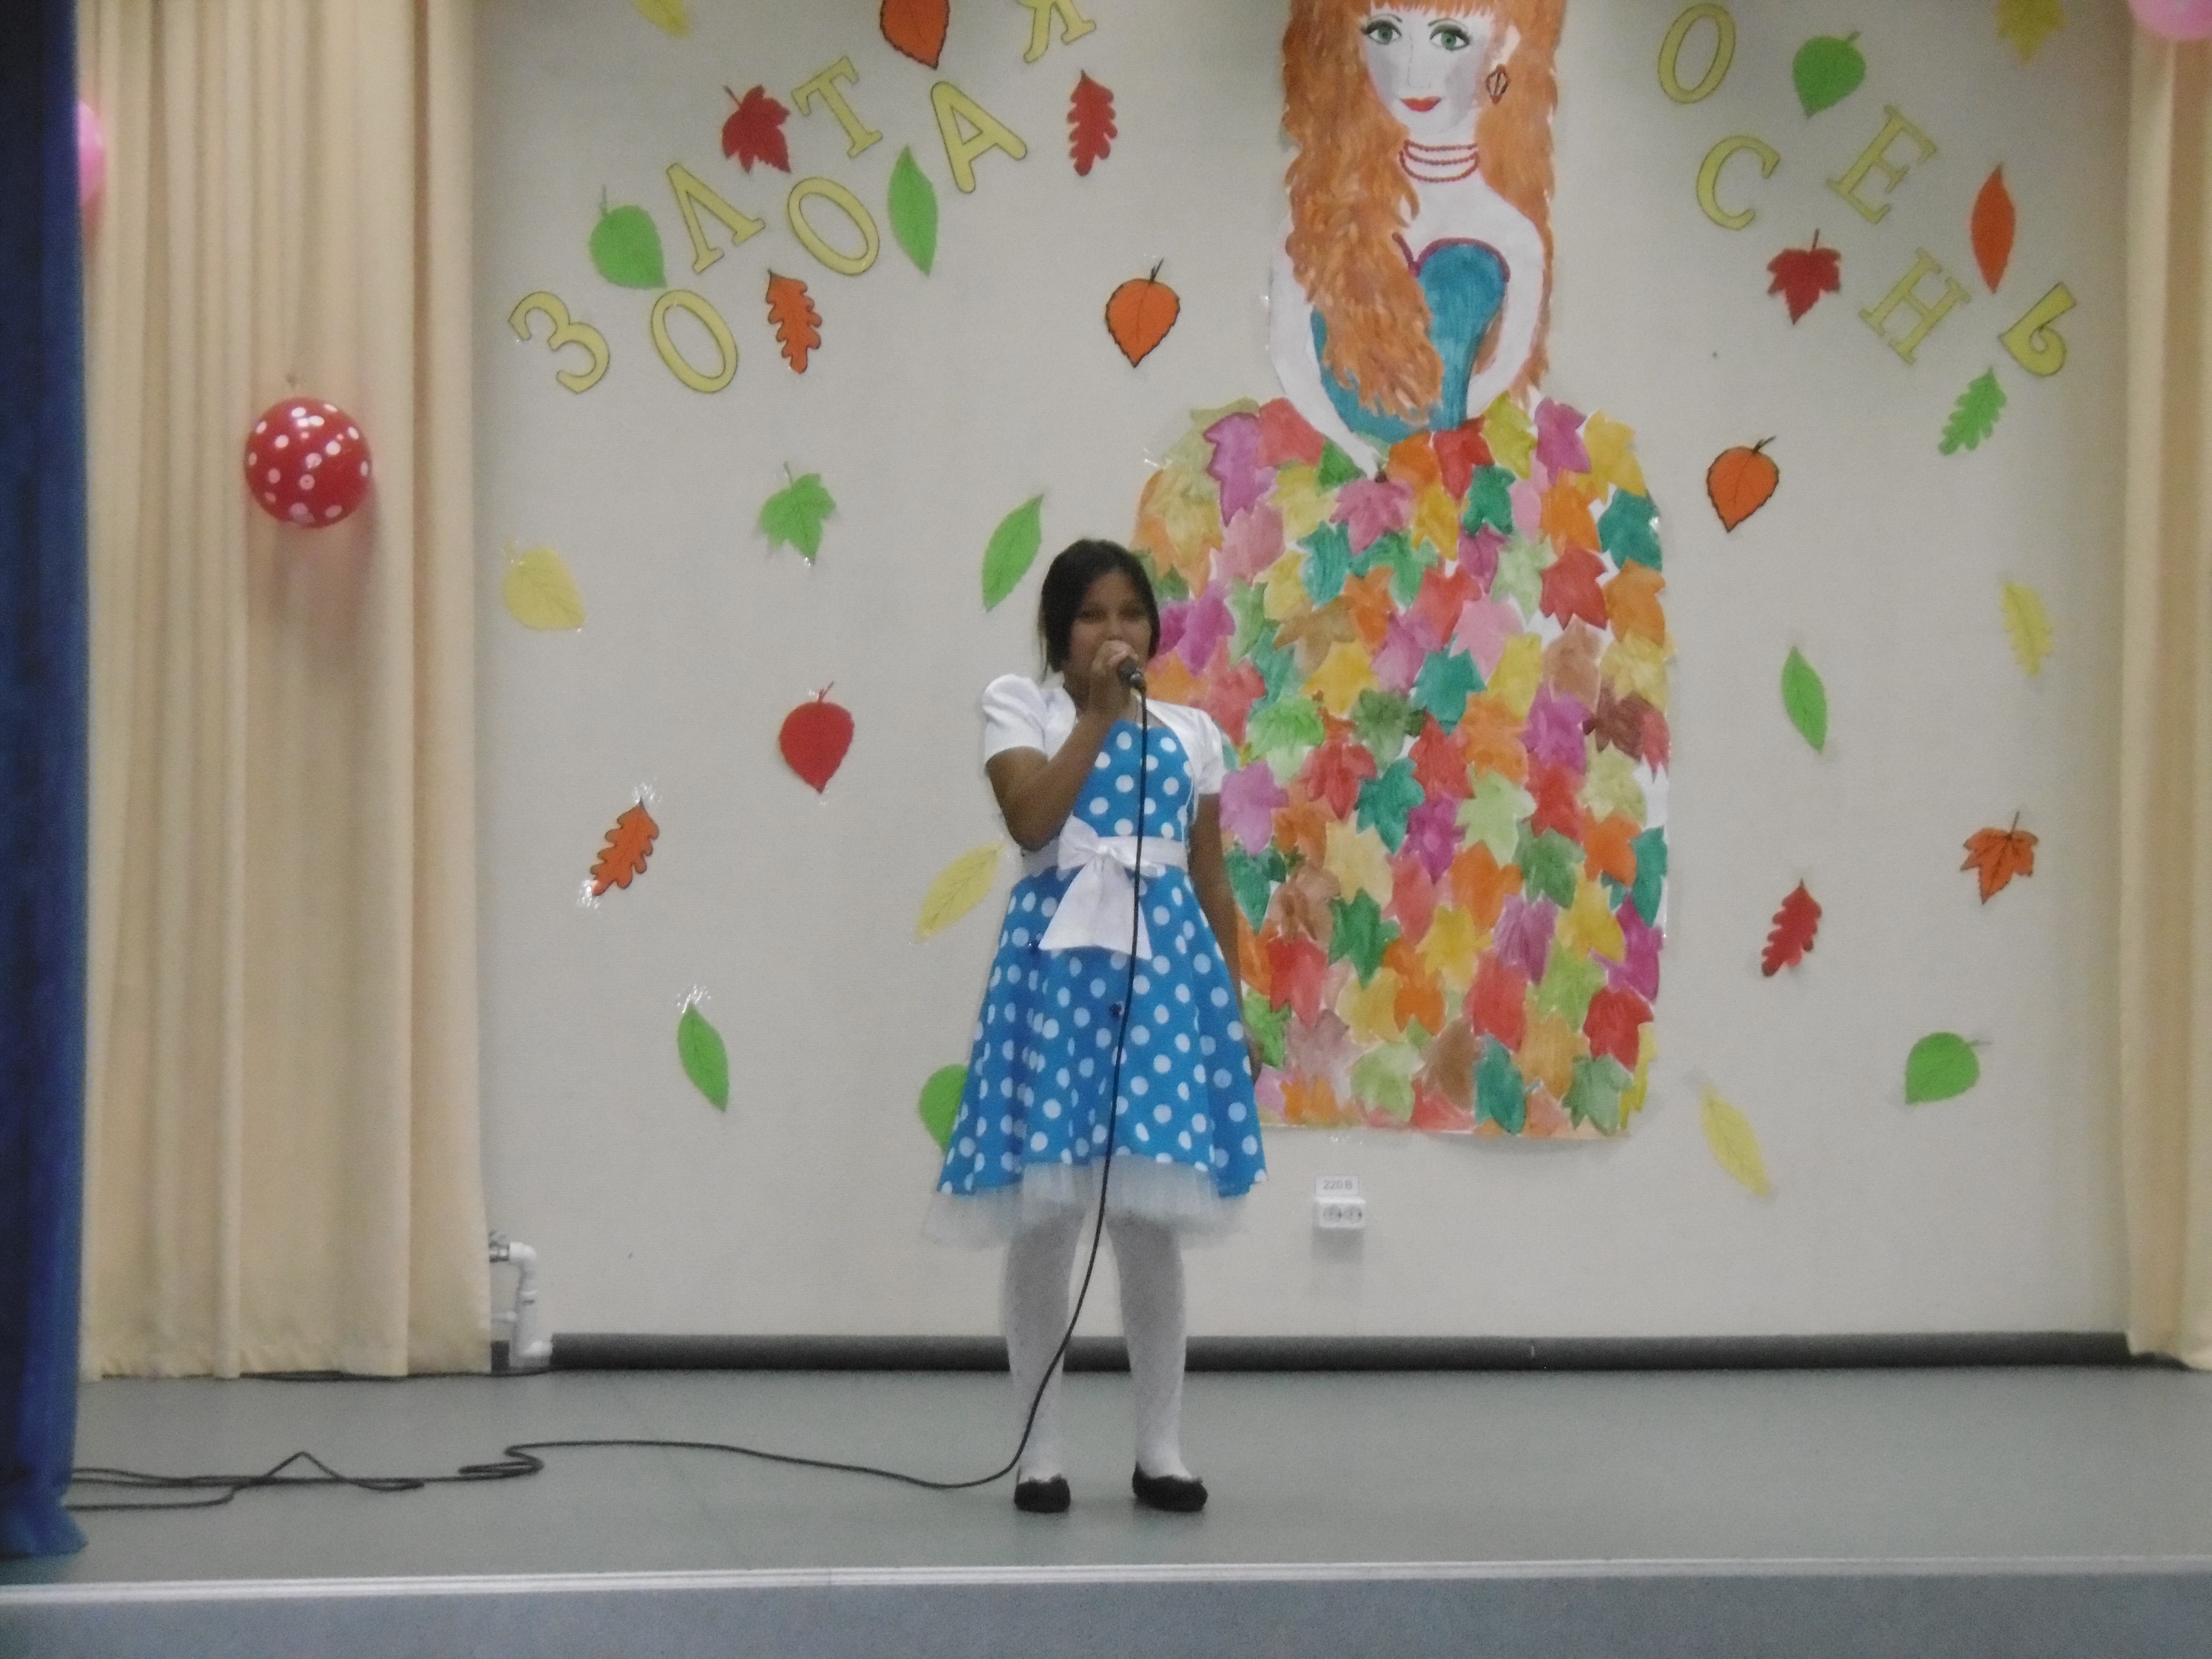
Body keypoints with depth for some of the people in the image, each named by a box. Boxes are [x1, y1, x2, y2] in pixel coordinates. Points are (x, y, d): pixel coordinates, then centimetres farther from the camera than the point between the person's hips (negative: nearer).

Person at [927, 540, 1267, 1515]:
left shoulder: (1190, 732, 15)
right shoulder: (1019, 705, 5)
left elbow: (1211, 880, 15)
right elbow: (1033, 821, -13)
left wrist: (1235, 1006, 10)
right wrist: (1097, 713, -11)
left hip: (1165, 965, 3)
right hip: (1060, 960, -2)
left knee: (1153, 1222, 3)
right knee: (1043, 1217, -1)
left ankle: (1161, 1448, 11)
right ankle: (1041, 1449, 8)